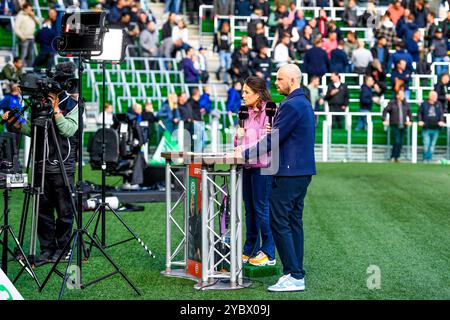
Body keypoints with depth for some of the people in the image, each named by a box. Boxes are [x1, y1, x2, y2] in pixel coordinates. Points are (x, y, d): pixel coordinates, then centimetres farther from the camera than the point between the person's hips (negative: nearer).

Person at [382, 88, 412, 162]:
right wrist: (384, 120, -12)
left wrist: (410, 120, 5)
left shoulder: (405, 104, 10)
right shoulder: (392, 103, -2)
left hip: (403, 126, 5)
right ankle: (393, 157, -1)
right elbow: (385, 111, -3)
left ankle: (397, 157, 15)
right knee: (396, 141, -12)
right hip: (395, 126, -5)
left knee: (401, 142, 4)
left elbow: (409, 113, 19)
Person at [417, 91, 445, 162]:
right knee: (426, 144, -8)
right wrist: (420, 120, -14)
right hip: (426, 128, -3)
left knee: (433, 144, 8)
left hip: (435, 128, 3)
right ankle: (425, 158, 5)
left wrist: (441, 121, -12)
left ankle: (430, 158, 18)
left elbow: (441, 114, 5)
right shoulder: (424, 104, 2)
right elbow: (419, 113, 2)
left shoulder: (439, 104, 8)